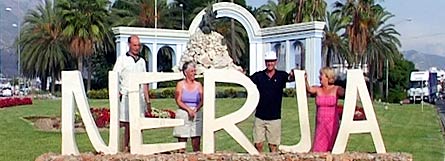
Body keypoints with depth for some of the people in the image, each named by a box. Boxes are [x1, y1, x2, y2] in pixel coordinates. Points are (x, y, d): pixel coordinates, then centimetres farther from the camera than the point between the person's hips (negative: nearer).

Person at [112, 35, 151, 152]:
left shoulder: (142, 61, 18)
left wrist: (148, 100, 16)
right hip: (126, 97, -4)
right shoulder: (122, 59, 5)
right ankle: (125, 148, 3)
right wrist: (117, 93, -14)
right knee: (127, 124, -4)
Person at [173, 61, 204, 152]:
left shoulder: (198, 85, 11)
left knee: (196, 137, -1)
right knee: (182, 138, -2)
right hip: (183, 114, -2)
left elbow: (201, 101, 5)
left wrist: (195, 109, -13)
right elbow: (178, 101, -4)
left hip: (197, 113, 2)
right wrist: (189, 109, -16)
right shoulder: (180, 84, 4)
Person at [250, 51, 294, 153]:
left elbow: (289, 78, -21)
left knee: (273, 146, 5)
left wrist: (292, 76, -45)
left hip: (274, 118, -1)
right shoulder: (258, 75, 1)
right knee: (258, 144, 4)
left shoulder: (281, 75, -1)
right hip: (259, 117, 1)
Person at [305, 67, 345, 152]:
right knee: (318, 150, -1)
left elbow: (343, 92, -19)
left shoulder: (336, 89, 0)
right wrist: (305, 80, -31)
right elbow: (309, 89, -13)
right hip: (320, 124, 2)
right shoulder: (317, 89, 6)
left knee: (331, 148, -1)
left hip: (332, 123, -2)